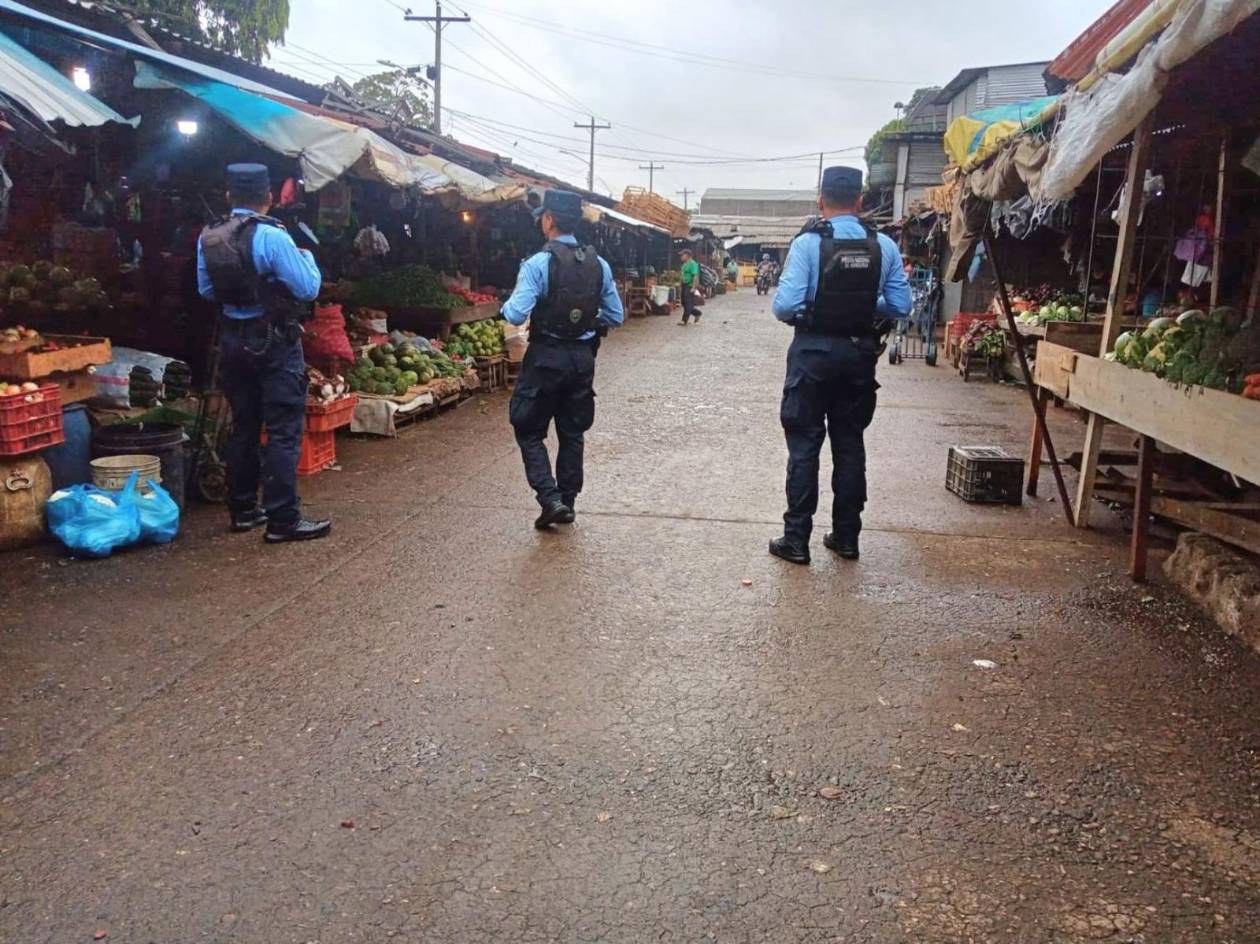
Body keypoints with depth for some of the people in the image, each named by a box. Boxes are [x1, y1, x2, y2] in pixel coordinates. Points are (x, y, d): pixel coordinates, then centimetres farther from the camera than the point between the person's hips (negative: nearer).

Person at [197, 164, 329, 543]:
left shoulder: (208, 237, 3)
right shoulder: (271, 237, -17)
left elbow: (206, 290, 14)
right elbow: (308, 288, -15)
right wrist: (306, 256, 3)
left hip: (233, 338, 7)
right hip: (274, 341, -7)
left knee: (244, 426, 16)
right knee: (284, 431, -3)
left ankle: (243, 510, 23)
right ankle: (282, 520, -3)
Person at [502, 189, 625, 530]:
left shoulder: (537, 264, -14)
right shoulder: (599, 264, 2)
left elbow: (516, 315, -20)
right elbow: (616, 316, 7)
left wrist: (507, 304, 2)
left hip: (546, 357, -5)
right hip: (583, 357, 5)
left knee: (529, 432, 7)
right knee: (573, 433, 15)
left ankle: (551, 499, -6)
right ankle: (567, 503, 22)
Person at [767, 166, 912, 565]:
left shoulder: (808, 243, -11)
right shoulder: (884, 246, -1)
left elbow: (785, 306, -17)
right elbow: (901, 306, 2)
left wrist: (802, 314, 5)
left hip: (814, 353, -3)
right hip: (860, 354, 4)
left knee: (804, 446, 4)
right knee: (850, 445, 13)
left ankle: (796, 540, 7)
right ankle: (846, 537, 21)